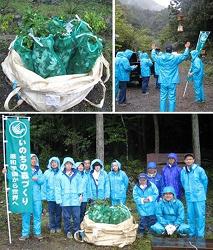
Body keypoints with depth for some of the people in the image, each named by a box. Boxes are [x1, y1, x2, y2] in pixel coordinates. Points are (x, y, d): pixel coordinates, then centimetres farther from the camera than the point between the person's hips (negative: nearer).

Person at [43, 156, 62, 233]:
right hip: (50, 196, 1)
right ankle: (52, 227, 19)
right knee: (51, 212, 8)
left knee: (58, 212, 8)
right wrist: (44, 195, -2)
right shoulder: (47, 173, 2)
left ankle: (58, 226, 21)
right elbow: (44, 185, 4)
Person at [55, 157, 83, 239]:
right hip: (65, 200, -1)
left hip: (75, 199, 1)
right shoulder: (60, 175, 3)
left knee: (76, 216, 1)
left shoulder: (77, 174, 8)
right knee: (66, 217, 6)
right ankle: (68, 231, 18)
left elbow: (80, 185, 9)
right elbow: (58, 188, 3)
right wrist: (58, 199, -3)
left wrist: (81, 194, -2)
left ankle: (76, 231, 13)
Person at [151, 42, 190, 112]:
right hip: (172, 82, -2)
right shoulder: (175, 58, -7)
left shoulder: (160, 58, -1)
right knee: (172, 99, 2)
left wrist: (153, 49, 37)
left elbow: (153, 56, 20)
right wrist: (187, 48, 20)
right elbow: (185, 55, 4)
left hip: (163, 82, 2)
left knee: (163, 98, 7)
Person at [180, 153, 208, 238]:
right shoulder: (183, 171, 4)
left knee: (200, 215, -2)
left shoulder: (199, 169, -8)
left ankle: (200, 234, 7)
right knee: (190, 215, 10)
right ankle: (192, 233, 22)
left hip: (199, 197, -4)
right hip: (189, 197, 4)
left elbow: (205, 181, 3)